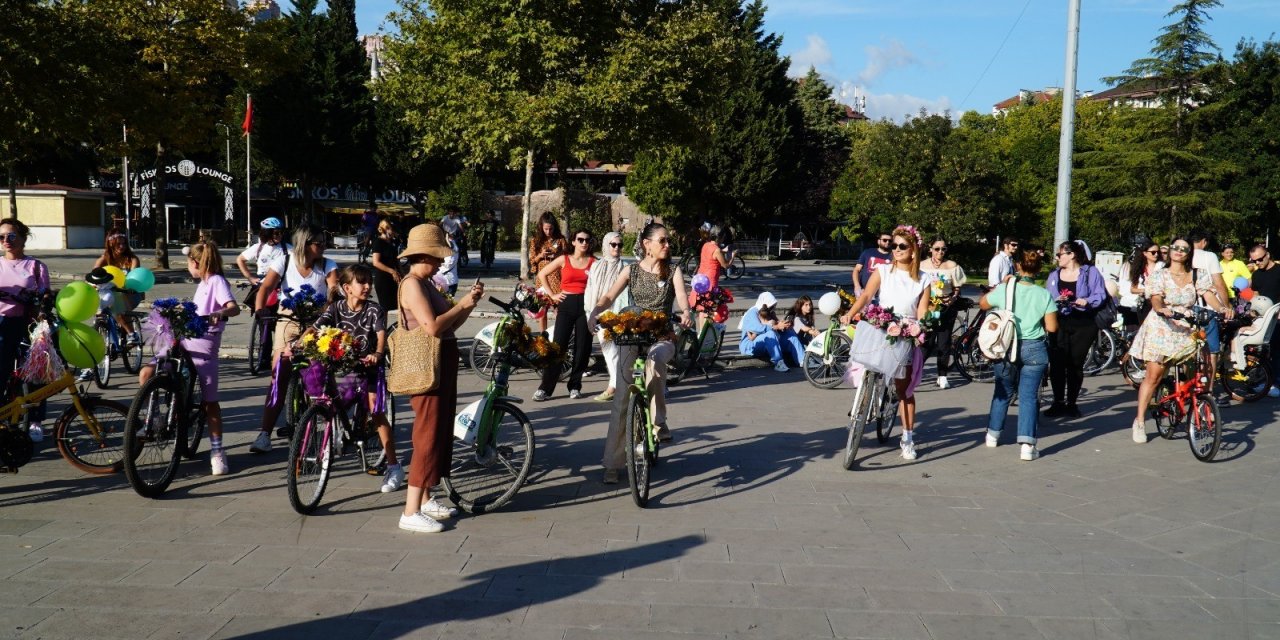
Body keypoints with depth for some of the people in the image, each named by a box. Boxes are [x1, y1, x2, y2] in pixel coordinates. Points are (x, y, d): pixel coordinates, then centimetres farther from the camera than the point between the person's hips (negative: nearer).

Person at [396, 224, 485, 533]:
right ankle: (411, 512, -3)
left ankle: (425, 498, 26)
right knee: (429, 435, -8)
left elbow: (451, 324, 15)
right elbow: (432, 327, -25)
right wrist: (463, 304, -14)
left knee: (442, 431, 15)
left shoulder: (426, 284, 16)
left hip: (443, 364, 10)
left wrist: (469, 301, 2)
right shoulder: (412, 284, -14)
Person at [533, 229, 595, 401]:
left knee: (582, 348, 3)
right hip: (566, 305, -1)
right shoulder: (564, 260, 6)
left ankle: (575, 386, 17)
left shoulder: (594, 262, 5)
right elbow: (542, 274, 11)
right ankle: (545, 388, -1)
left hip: (586, 305, 1)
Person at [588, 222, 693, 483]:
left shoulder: (673, 272, 3)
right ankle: (613, 463, 3)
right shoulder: (631, 270, 3)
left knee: (653, 361, -38)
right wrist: (595, 312, -28)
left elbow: (681, 297, -13)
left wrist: (686, 313, -37)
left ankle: (658, 422, -22)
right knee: (622, 400, -5)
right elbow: (609, 297, -7)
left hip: (662, 338, -1)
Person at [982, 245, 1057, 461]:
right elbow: (1052, 327, -7)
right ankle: (1027, 445, -6)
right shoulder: (1044, 295, -9)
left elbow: (983, 304, 10)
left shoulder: (1004, 289, -8)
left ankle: (993, 434, 31)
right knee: (1029, 396, 2)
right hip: (1034, 349, -1)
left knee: (1003, 392, 20)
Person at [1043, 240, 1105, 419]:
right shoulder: (1054, 275, 15)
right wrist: (1055, 301, -8)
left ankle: (1071, 403, 13)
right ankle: (1058, 402, 4)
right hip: (1060, 323, 3)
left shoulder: (1090, 272, 2)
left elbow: (1100, 295, -2)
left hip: (1083, 324, -3)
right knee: (1057, 363, -5)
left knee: (1076, 364, 2)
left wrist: (1087, 301, -20)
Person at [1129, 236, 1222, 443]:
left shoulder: (1198, 275, 6)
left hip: (1186, 330, 3)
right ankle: (1140, 421, 0)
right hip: (1161, 328, -2)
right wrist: (1162, 309, -38)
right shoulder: (1159, 275, -1)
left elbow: (1209, 296, -8)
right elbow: (1155, 300, -15)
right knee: (1153, 376, -6)